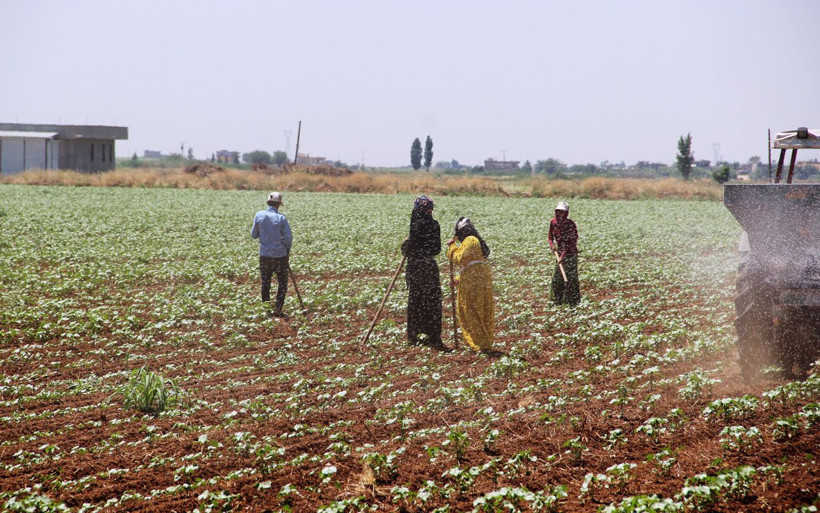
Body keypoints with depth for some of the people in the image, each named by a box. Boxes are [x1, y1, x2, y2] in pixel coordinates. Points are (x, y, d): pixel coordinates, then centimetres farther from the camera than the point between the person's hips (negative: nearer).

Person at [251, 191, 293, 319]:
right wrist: (287, 250, 8)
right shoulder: (281, 218, -13)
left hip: (264, 255, 3)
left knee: (265, 282, 17)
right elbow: (288, 238, -10)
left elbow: (253, 234, 3)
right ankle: (278, 310, 3)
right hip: (280, 255, -3)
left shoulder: (259, 215, -5)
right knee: (282, 283, 9)